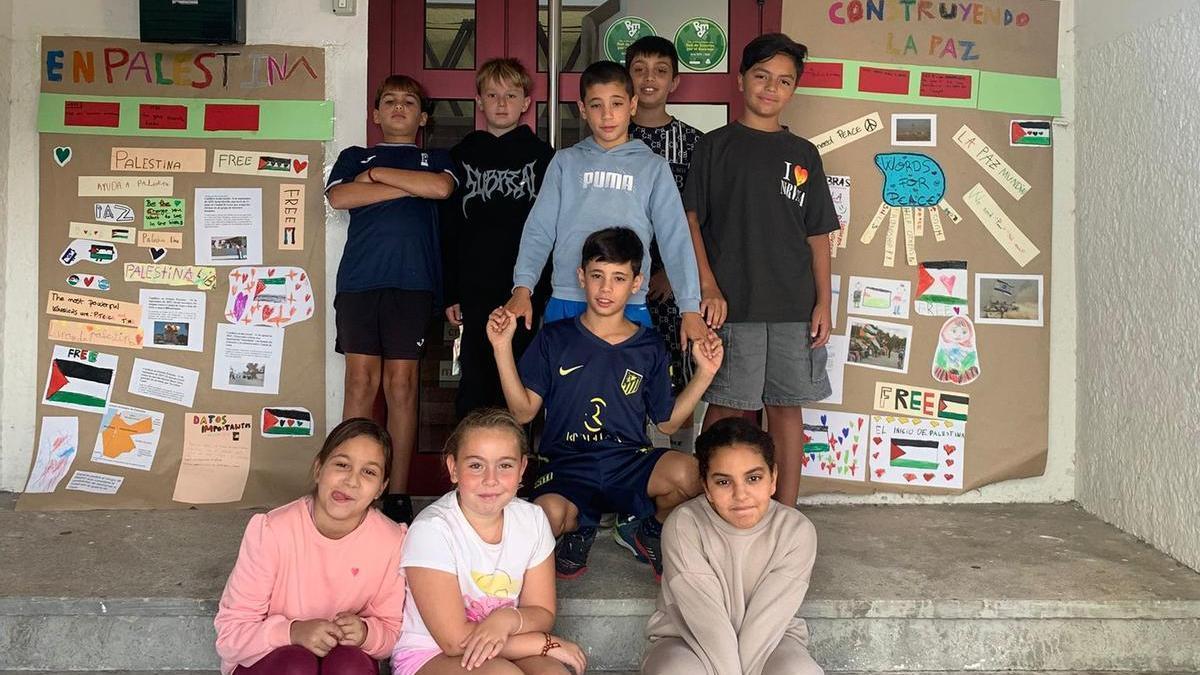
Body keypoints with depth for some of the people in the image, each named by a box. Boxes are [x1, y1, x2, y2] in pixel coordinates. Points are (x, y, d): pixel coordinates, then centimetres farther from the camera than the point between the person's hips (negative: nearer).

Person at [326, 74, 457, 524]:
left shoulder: (434, 159, 19)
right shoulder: (354, 157, 21)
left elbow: (441, 187, -5)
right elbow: (338, 197, -1)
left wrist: (377, 174, 0)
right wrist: (410, 186, -2)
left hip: (413, 280, 0)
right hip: (359, 279, 1)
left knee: (401, 383, -2)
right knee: (361, 380, -4)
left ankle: (398, 493, 4)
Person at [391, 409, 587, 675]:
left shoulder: (532, 520, -3)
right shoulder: (432, 530, -19)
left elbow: (543, 614, 1)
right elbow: (455, 640, -19)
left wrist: (508, 620, -23)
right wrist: (549, 644, -16)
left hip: (506, 648, 4)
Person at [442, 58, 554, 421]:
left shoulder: (541, 154, 6)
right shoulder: (463, 154, 10)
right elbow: (449, 227, 9)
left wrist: (551, 286, -2)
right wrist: (450, 294, 4)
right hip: (475, 288, 1)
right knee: (474, 381, 5)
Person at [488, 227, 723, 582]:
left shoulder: (649, 347, 10)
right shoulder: (554, 338, 5)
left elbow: (667, 422, 13)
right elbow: (523, 410, 1)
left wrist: (704, 373, 4)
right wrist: (502, 347, -7)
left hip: (630, 461, 2)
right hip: (567, 465, -1)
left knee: (686, 473, -32)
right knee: (547, 517, -37)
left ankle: (653, 530, 5)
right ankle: (580, 527, 5)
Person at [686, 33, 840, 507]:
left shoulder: (803, 155, 13)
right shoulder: (716, 146, 5)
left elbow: (818, 235, 12)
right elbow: (690, 220, 0)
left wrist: (823, 302, 4)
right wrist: (708, 287, -10)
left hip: (795, 309, 3)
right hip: (733, 307, -3)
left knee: (787, 409, 7)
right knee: (726, 409, 0)